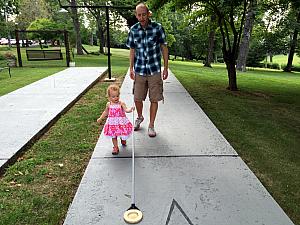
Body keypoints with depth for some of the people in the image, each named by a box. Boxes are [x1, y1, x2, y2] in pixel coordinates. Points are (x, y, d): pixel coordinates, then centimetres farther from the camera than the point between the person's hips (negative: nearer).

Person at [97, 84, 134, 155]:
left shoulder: (121, 103, -12)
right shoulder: (108, 104, -2)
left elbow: (126, 110, -26)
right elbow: (106, 112, 14)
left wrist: (130, 109, -47)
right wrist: (100, 118, 19)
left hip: (121, 122, -2)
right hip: (112, 123, 2)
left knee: (123, 134, 11)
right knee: (113, 135, 9)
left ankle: (123, 140, 47)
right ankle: (115, 147, 25)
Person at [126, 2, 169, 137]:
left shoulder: (158, 28, -5)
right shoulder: (133, 30, 1)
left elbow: (164, 48, 1)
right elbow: (132, 50, 10)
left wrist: (166, 68, 0)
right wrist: (131, 68, 6)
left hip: (155, 70, -2)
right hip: (139, 71, 2)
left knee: (154, 99, 2)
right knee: (137, 98, 8)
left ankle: (151, 125, 19)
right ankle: (139, 117, 38)